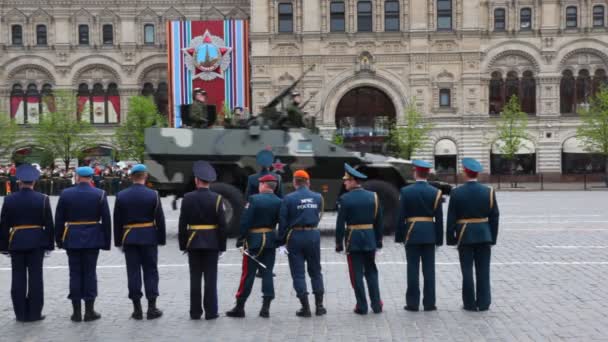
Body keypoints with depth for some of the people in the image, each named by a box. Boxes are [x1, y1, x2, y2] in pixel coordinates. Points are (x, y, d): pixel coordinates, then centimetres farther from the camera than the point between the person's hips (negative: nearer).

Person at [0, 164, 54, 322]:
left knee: (18, 278, 7)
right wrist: (49, 244, 4)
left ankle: (21, 313, 11)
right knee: (35, 277, 4)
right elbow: (48, 224, -4)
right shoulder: (42, 199, -5)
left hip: (16, 242, 1)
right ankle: (34, 313, 7)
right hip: (36, 242, -1)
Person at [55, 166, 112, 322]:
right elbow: (106, 220, -3)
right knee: (90, 273, 4)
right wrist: (106, 241, 3)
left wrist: (59, 240, 10)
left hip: (72, 239, 1)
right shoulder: (100, 194, -3)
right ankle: (89, 310, 6)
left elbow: (59, 220, 1)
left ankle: (76, 311, 9)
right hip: (92, 239, -1)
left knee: (75, 273, 6)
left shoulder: (65, 194, -1)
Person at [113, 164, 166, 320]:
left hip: (129, 239, 2)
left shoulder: (121, 196, 0)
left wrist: (118, 241, 9)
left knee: (133, 273, 5)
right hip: (149, 238, -1)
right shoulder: (153, 195, -6)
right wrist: (161, 239, 4)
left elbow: (117, 221, 2)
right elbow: (160, 220, -4)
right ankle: (152, 308, 6)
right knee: (150, 272, 6)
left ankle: (137, 309, 8)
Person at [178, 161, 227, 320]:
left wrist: (183, 244, 7)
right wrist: (222, 246, 2)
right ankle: (210, 311, 5)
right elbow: (222, 225, -6)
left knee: (195, 278, 6)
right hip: (211, 243, -1)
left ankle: (195, 312, 11)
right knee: (210, 278, 3)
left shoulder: (187, 198, -3)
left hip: (193, 242, 1)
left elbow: (182, 223, -1)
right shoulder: (216, 198, -6)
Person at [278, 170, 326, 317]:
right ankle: (319, 306, 15)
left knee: (298, 273, 5)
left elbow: (283, 221, -6)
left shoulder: (288, 199, -8)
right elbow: (318, 216, 10)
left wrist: (282, 240, 1)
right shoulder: (318, 197, 1)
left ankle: (305, 308, 4)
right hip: (314, 235, 3)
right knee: (315, 272, 14)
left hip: (295, 237, -3)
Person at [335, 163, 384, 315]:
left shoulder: (345, 199, -10)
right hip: (370, 239, 4)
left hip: (353, 240, -4)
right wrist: (378, 240, 13)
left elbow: (340, 224, -10)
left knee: (357, 274, 4)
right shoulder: (373, 196, 2)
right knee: (371, 272, 14)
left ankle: (362, 306, 6)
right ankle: (376, 305, 15)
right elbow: (378, 221, 5)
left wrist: (339, 243, -3)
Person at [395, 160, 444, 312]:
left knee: (413, 269, 2)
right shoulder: (435, 192, 0)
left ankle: (413, 303, 6)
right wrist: (439, 239, 7)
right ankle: (429, 303, 8)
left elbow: (401, 216, -5)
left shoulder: (406, 191, -5)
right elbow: (439, 218, 1)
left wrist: (399, 236, 2)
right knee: (429, 269, 5)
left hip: (411, 234, -1)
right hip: (429, 235, 2)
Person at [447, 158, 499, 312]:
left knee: (467, 271, 4)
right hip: (484, 236, 2)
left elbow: (451, 218, -6)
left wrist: (451, 239, 2)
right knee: (483, 271, 7)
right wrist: (492, 238, 9)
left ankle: (470, 303, 8)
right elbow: (494, 217, 2)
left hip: (464, 236, -2)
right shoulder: (488, 191, -1)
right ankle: (483, 303, 11)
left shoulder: (456, 193, -7)